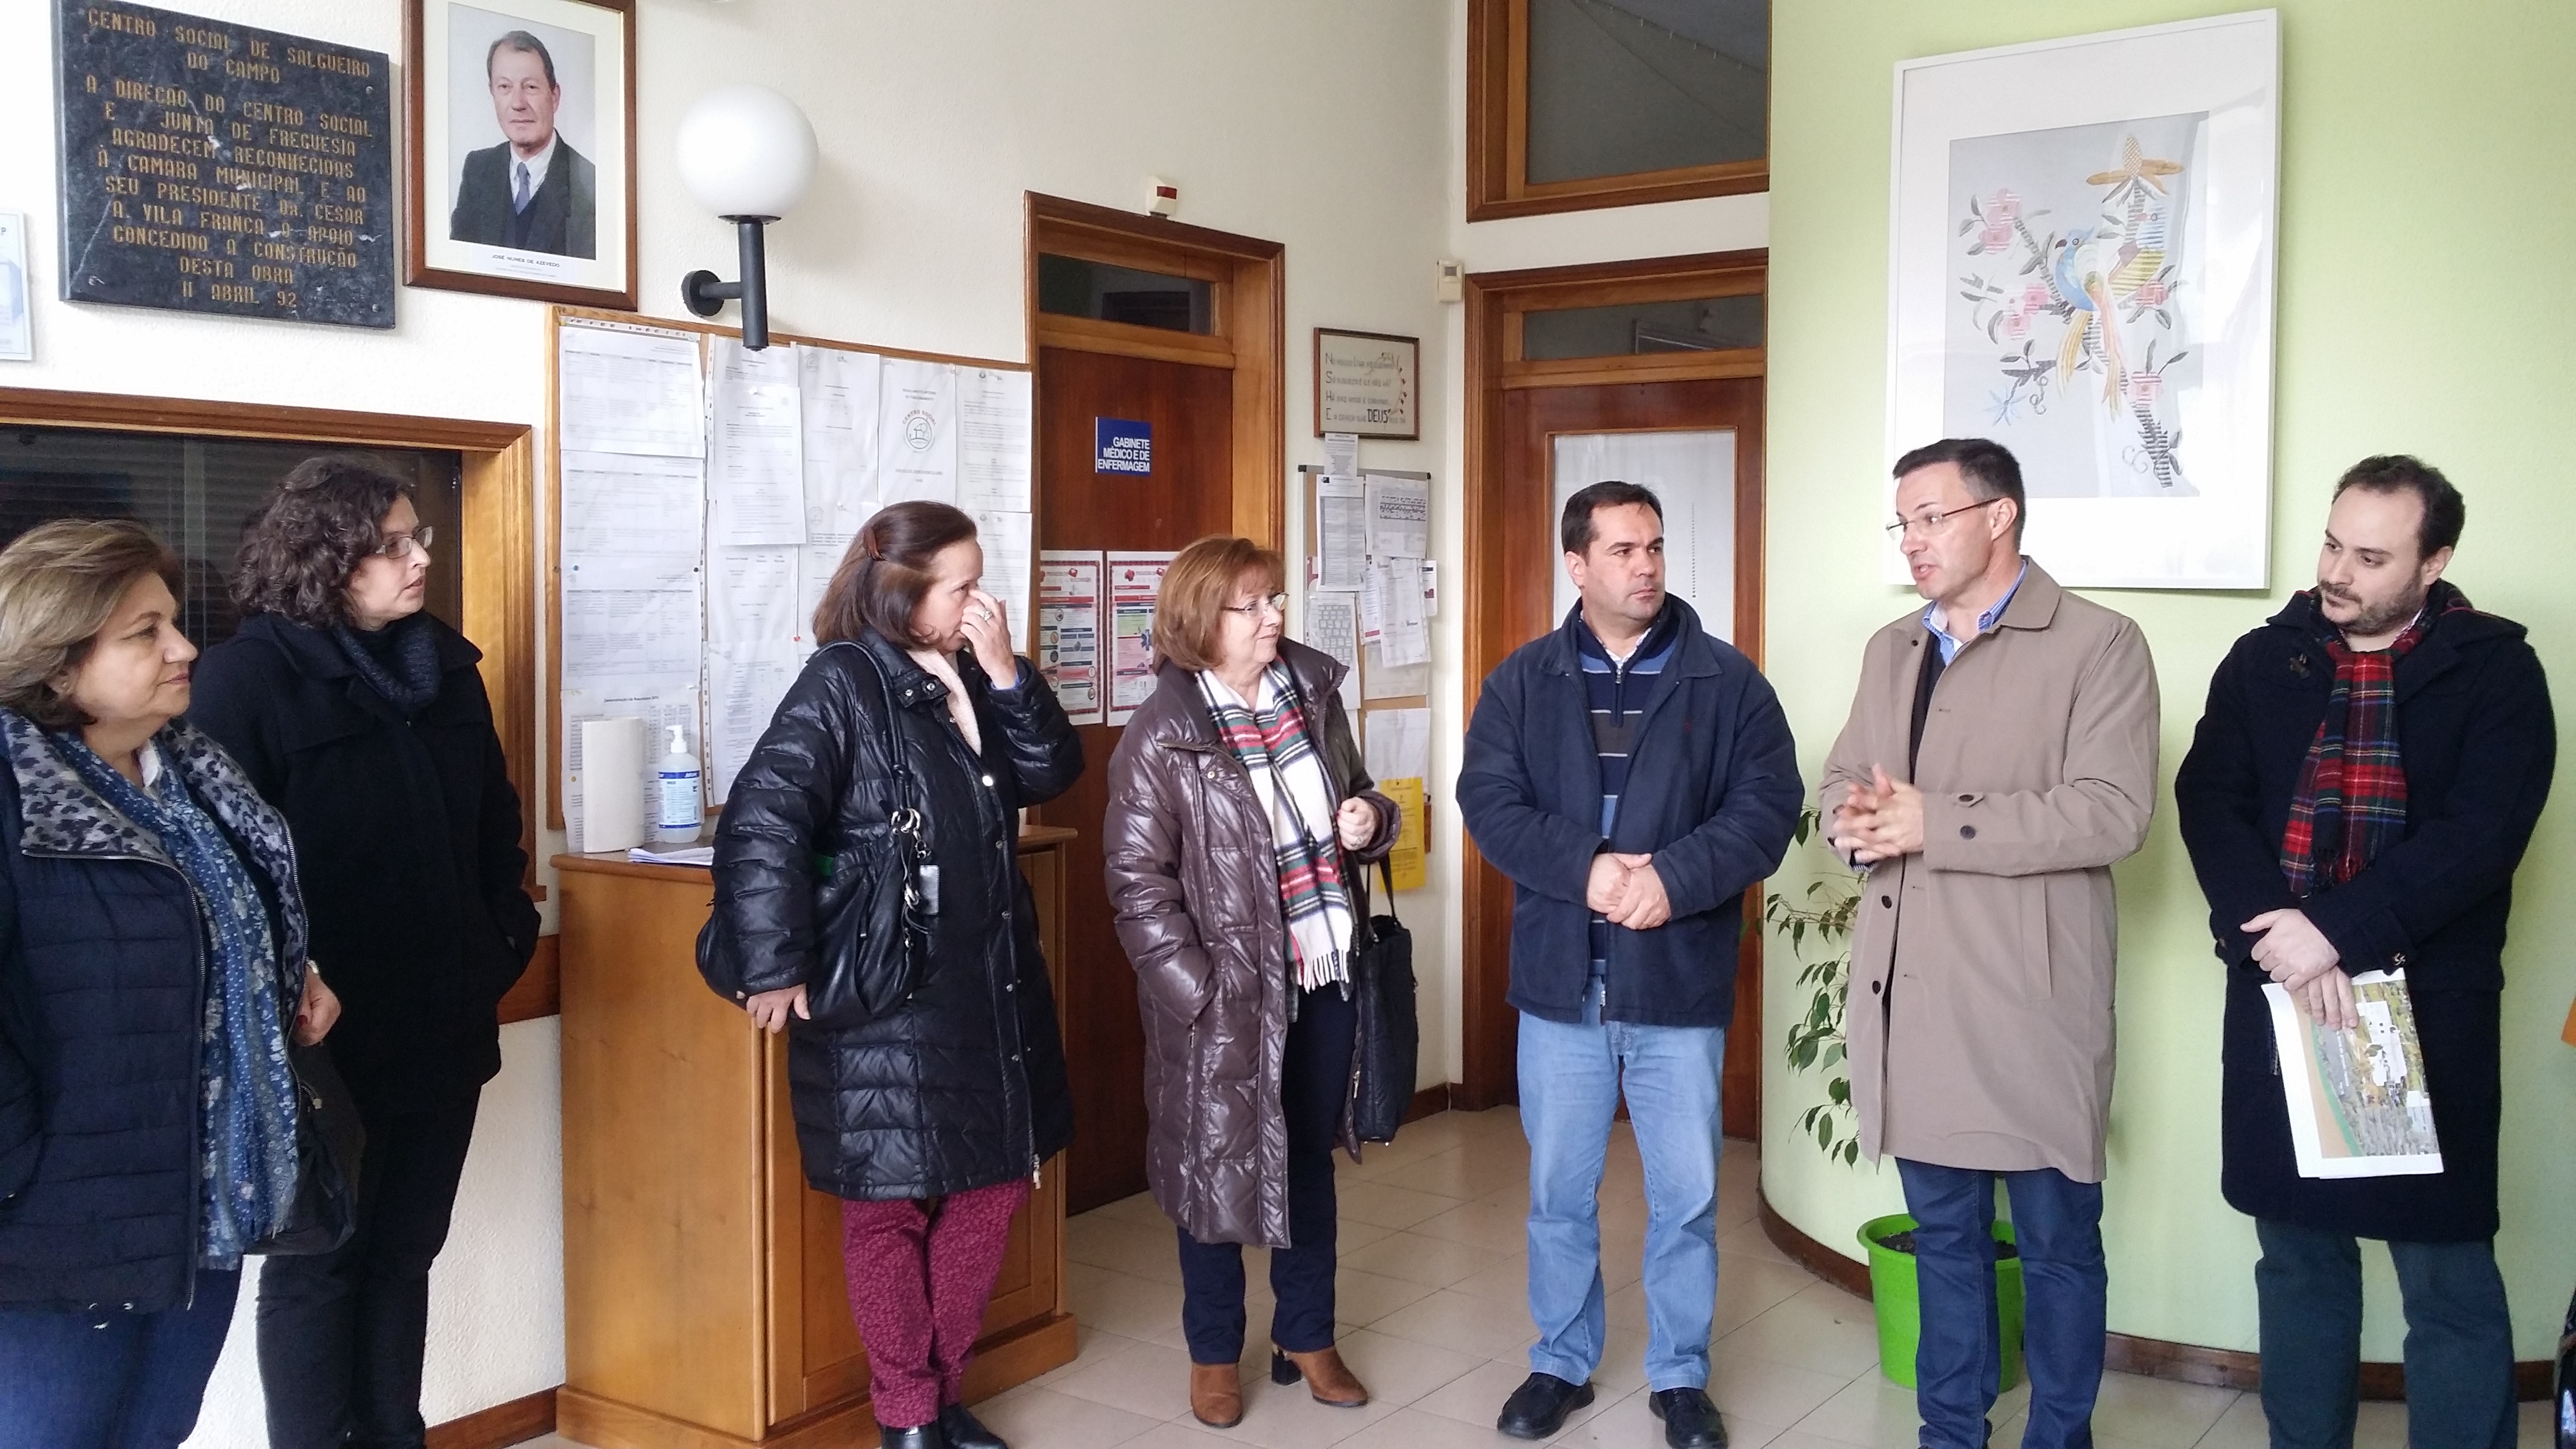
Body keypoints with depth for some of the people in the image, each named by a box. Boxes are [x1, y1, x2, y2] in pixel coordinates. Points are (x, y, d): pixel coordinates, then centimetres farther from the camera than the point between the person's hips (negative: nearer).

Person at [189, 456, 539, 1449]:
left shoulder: (447, 666, 8)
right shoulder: (249, 676, -11)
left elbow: (495, 822, 16)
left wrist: (506, 940, 8)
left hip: (444, 1024, 6)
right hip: (324, 1035, -6)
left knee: (404, 1255, 16)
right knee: (318, 1265, 9)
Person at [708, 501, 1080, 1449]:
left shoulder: (973, 678, 8)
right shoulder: (843, 684, -14)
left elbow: (1052, 775, 3)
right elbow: (759, 828, -21)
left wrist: (1006, 674, -9)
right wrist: (776, 971, -22)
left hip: (993, 997, 8)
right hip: (885, 1009, -7)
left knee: (994, 1187, 15)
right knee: (892, 1210, 7)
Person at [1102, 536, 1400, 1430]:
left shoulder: (1312, 694, 4)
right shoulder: (1162, 736, -13)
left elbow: (1355, 795, 19)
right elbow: (1138, 880, -14)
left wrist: (1369, 821, -5)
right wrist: (1199, 994, -18)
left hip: (1325, 976, 5)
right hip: (1228, 992, -5)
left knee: (1311, 1160, 17)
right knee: (1216, 1164, 9)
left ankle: (1306, 1338, 34)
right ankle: (1215, 1352, 29)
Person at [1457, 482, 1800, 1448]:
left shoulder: (1727, 682, -1)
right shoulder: (1523, 681, 3)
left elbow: (1768, 806, -8)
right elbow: (1488, 800, -6)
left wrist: (1672, 877, -22)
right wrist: (1587, 867, -20)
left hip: (1681, 984, -1)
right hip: (1559, 983, 1)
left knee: (1687, 1199, 9)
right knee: (1558, 1196, 13)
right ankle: (1561, 1365, 31)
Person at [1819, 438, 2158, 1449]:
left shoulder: (2099, 645, -6)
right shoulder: (1890, 650, 15)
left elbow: (2112, 813, -16)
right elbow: (1841, 784, 17)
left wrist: (1935, 821, -18)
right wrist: (1856, 818, -8)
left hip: (2028, 999, -5)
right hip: (1909, 992, 6)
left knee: (2057, 1243, 7)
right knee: (1943, 1233, 17)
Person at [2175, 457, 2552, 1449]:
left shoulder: (2495, 672, -2)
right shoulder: (2264, 661, 6)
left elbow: (2480, 834, -13)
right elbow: (2208, 802, -3)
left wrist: (2338, 931, -21)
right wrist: (2277, 936, -18)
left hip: (2429, 1007, -3)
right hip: (2281, 999, 3)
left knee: (2447, 1275, 3)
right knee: (2298, 1257, 13)